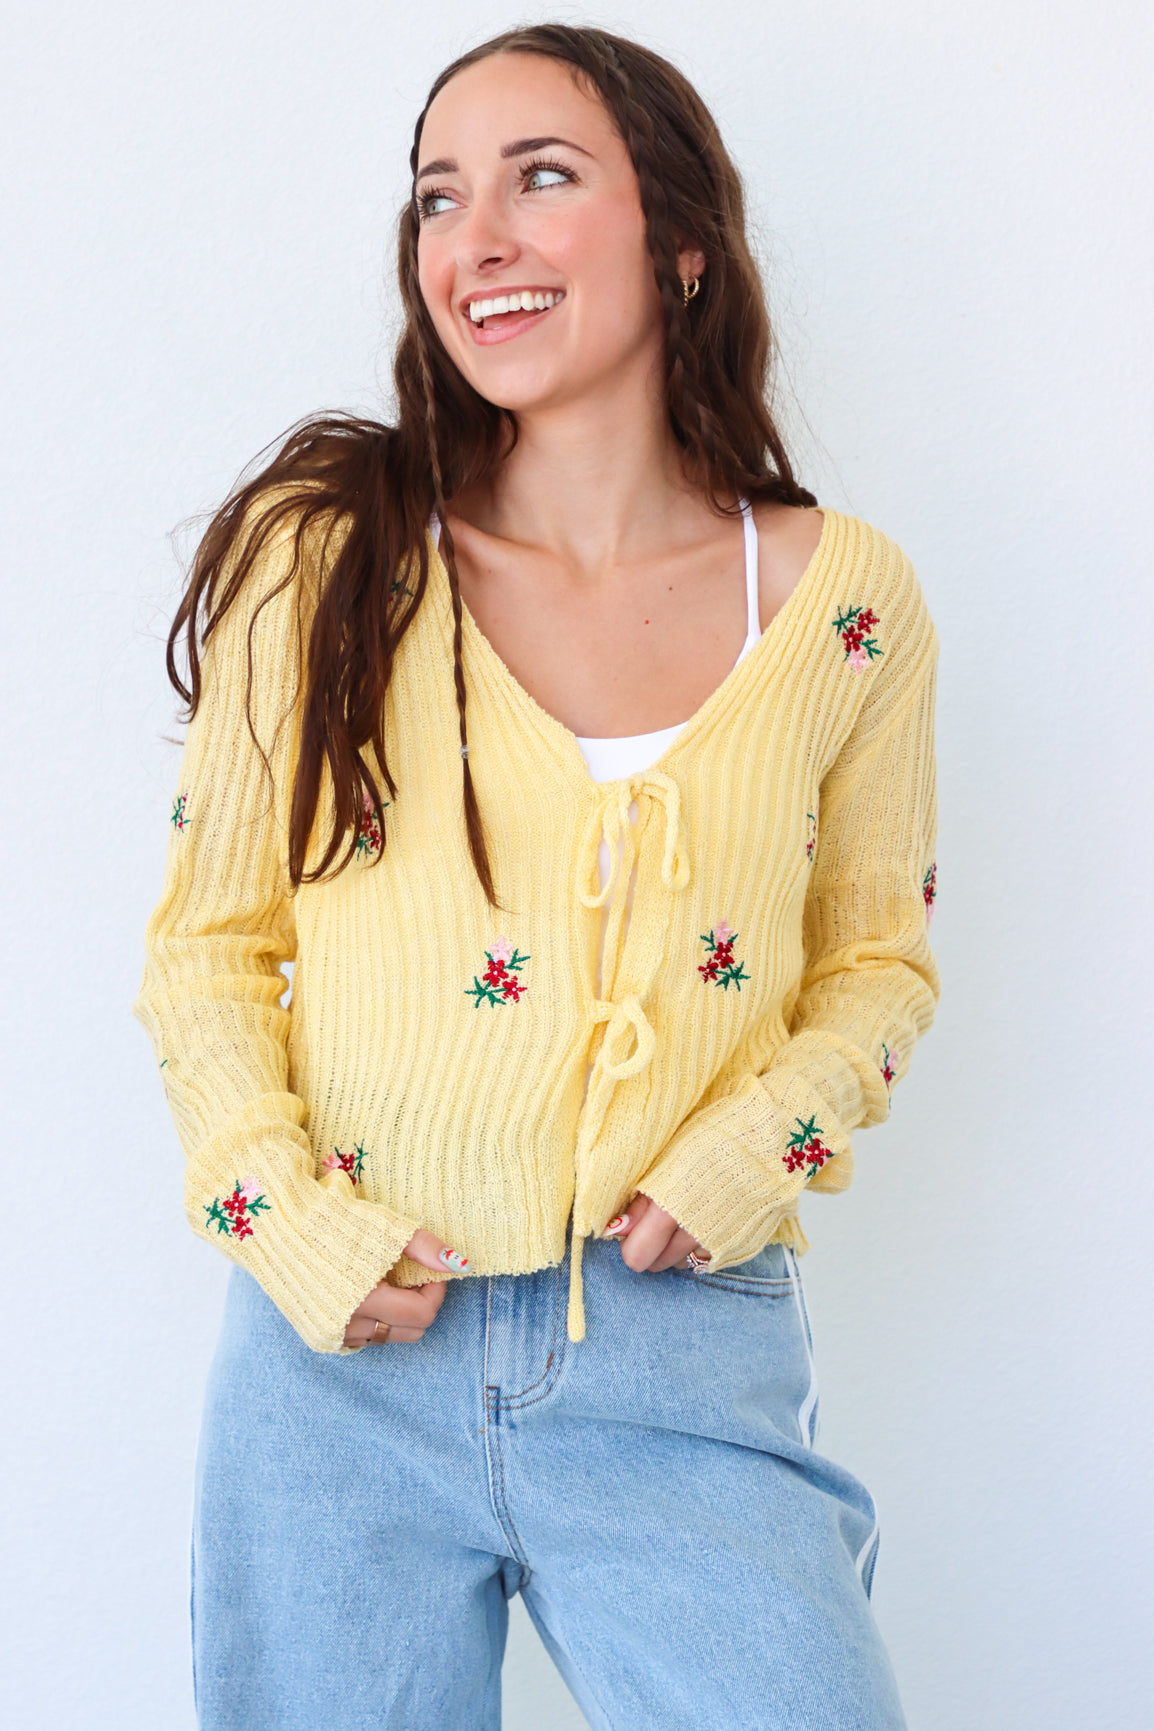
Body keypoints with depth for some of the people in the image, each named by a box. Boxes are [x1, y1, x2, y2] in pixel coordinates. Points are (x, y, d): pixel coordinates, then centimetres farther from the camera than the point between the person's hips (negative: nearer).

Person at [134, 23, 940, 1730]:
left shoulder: (846, 600, 0)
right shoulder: (322, 559, -2)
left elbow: (878, 957, 11)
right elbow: (206, 941, 4)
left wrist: (742, 1157, -6)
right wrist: (289, 1224, -9)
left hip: (687, 1357, 0)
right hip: (343, 1351, 0)